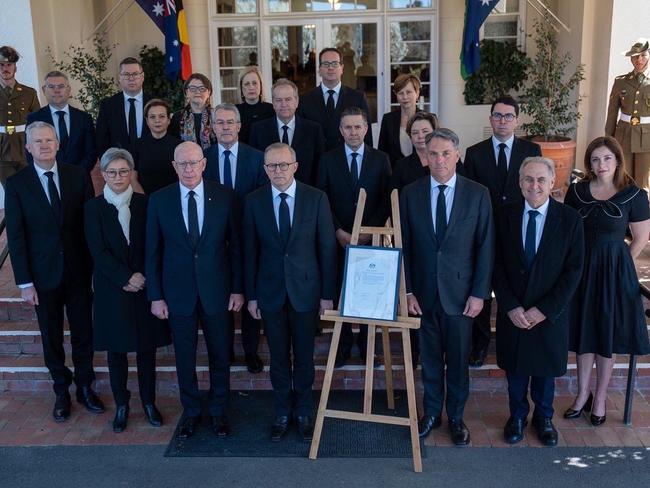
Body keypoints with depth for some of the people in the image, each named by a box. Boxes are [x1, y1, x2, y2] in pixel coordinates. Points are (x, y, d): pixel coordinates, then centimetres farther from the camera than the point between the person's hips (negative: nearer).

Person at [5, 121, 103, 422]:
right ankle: (61, 391, 28)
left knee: (83, 332, 11)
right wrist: (24, 282, -8)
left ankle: (85, 387, 29)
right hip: (43, 274, -1)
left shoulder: (78, 176, -2)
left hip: (79, 270, 1)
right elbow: (15, 236, -5)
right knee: (52, 337, 11)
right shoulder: (16, 183, -5)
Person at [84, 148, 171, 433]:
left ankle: (149, 402, 21)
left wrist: (142, 276, -10)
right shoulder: (94, 207, -1)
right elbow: (98, 251, -7)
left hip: (144, 286, 1)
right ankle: (121, 405, 21)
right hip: (111, 289, -1)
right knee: (116, 349, 7)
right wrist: (126, 278, -13)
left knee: (147, 347, 7)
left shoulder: (144, 204, 2)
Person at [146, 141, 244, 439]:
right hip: (178, 291, 0)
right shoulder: (159, 200, -3)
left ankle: (218, 411, 31)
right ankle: (191, 412, 32)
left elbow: (236, 245, -1)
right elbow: (153, 251, 0)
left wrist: (238, 289, -2)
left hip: (217, 289, 0)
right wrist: (155, 296, -2)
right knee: (184, 357, 12)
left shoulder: (224, 196, -5)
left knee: (220, 355, 12)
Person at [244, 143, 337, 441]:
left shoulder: (316, 198, -6)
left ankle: (304, 413, 29)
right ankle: (282, 413, 29)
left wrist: (328, 294, -4)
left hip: (306, 290, -1)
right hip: (270, 292, 1)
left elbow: (327, 248, -4)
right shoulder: (254, 201, -1)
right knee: (278, 358, 11)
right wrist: (251, 295, 1)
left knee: (304, 357, 11)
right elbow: (250, 251, 2)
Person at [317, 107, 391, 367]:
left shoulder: (380, 159, 5)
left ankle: (367, 344, 16)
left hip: (371, 238, 0)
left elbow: (386, 199, 2)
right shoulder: (328, 160, 5)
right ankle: (344, 345, 15)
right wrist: (339, 232, -8)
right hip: (339, 238, 0)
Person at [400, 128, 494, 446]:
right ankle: (432, 413, 31)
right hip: (423, 292, 1)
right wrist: (408, 290, -3)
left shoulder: (477, 194, -4)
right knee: (430, 357, 14)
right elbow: (404, 246, 2)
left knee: (458, 359, 10)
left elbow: (485, 247, -3)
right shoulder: (410, 194, -1)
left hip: (459, 292, -1)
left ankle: (456, 417, 28)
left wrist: (479, 293, -6)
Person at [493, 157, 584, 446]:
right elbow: (497, 266, -3)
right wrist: (511, 307, -12)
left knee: (545, 368, 16)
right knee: (515, 368, 15)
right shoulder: (505, 216, -4)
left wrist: (544, 310, -14)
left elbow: (574, 270, -9)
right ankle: (517, 417, 37)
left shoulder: (570, 219, -8)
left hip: (550, 312, -1)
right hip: (513, 312, 1)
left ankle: (543, 418, 38)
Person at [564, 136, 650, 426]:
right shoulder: (576, 191, -1)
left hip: (614, 271, -2)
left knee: (607, 335, 10)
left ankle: (600, 398, 25)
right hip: (581, 268, 3)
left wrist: (614, 265, 1)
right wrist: (585, 263, 3)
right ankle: (582, 395, 26)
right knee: (584, 332, 12)